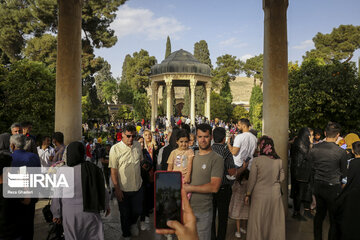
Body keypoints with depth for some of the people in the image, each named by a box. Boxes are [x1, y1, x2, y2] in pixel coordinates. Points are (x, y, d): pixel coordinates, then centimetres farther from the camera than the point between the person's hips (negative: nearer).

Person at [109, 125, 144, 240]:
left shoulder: (138, 145, -2)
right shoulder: (115, 148, -15)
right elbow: (113, 170, -14)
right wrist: (117, 189, -14)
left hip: (138, 187, 4)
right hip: (123, 189, -3)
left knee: (137, 210, 18)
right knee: (125, 214, 15)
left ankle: (133, 223, 52)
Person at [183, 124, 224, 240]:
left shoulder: (216, 159, -12)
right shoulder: (193, 156, 11)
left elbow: (214, 187, -20)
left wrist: (190, 188, -15)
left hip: (203, 211, -6)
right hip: (187, 207, 6)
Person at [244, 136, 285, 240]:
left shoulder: (256, 160, -13)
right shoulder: (279, 161, -5)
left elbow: (252, 179, -9)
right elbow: (282, 178, 5)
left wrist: (248, 194, 2)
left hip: (259, 195, -2)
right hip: (275, 194, 3)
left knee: (258, 221, 12)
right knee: (274, 221, 17)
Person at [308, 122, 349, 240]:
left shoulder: (314, 149, -5)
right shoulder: (341, 152, -16)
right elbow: (343, 172, -1)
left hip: (318, 185, 5)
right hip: (333, 187, -5)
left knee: (319, 214, 20)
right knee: (334, 218, 9)